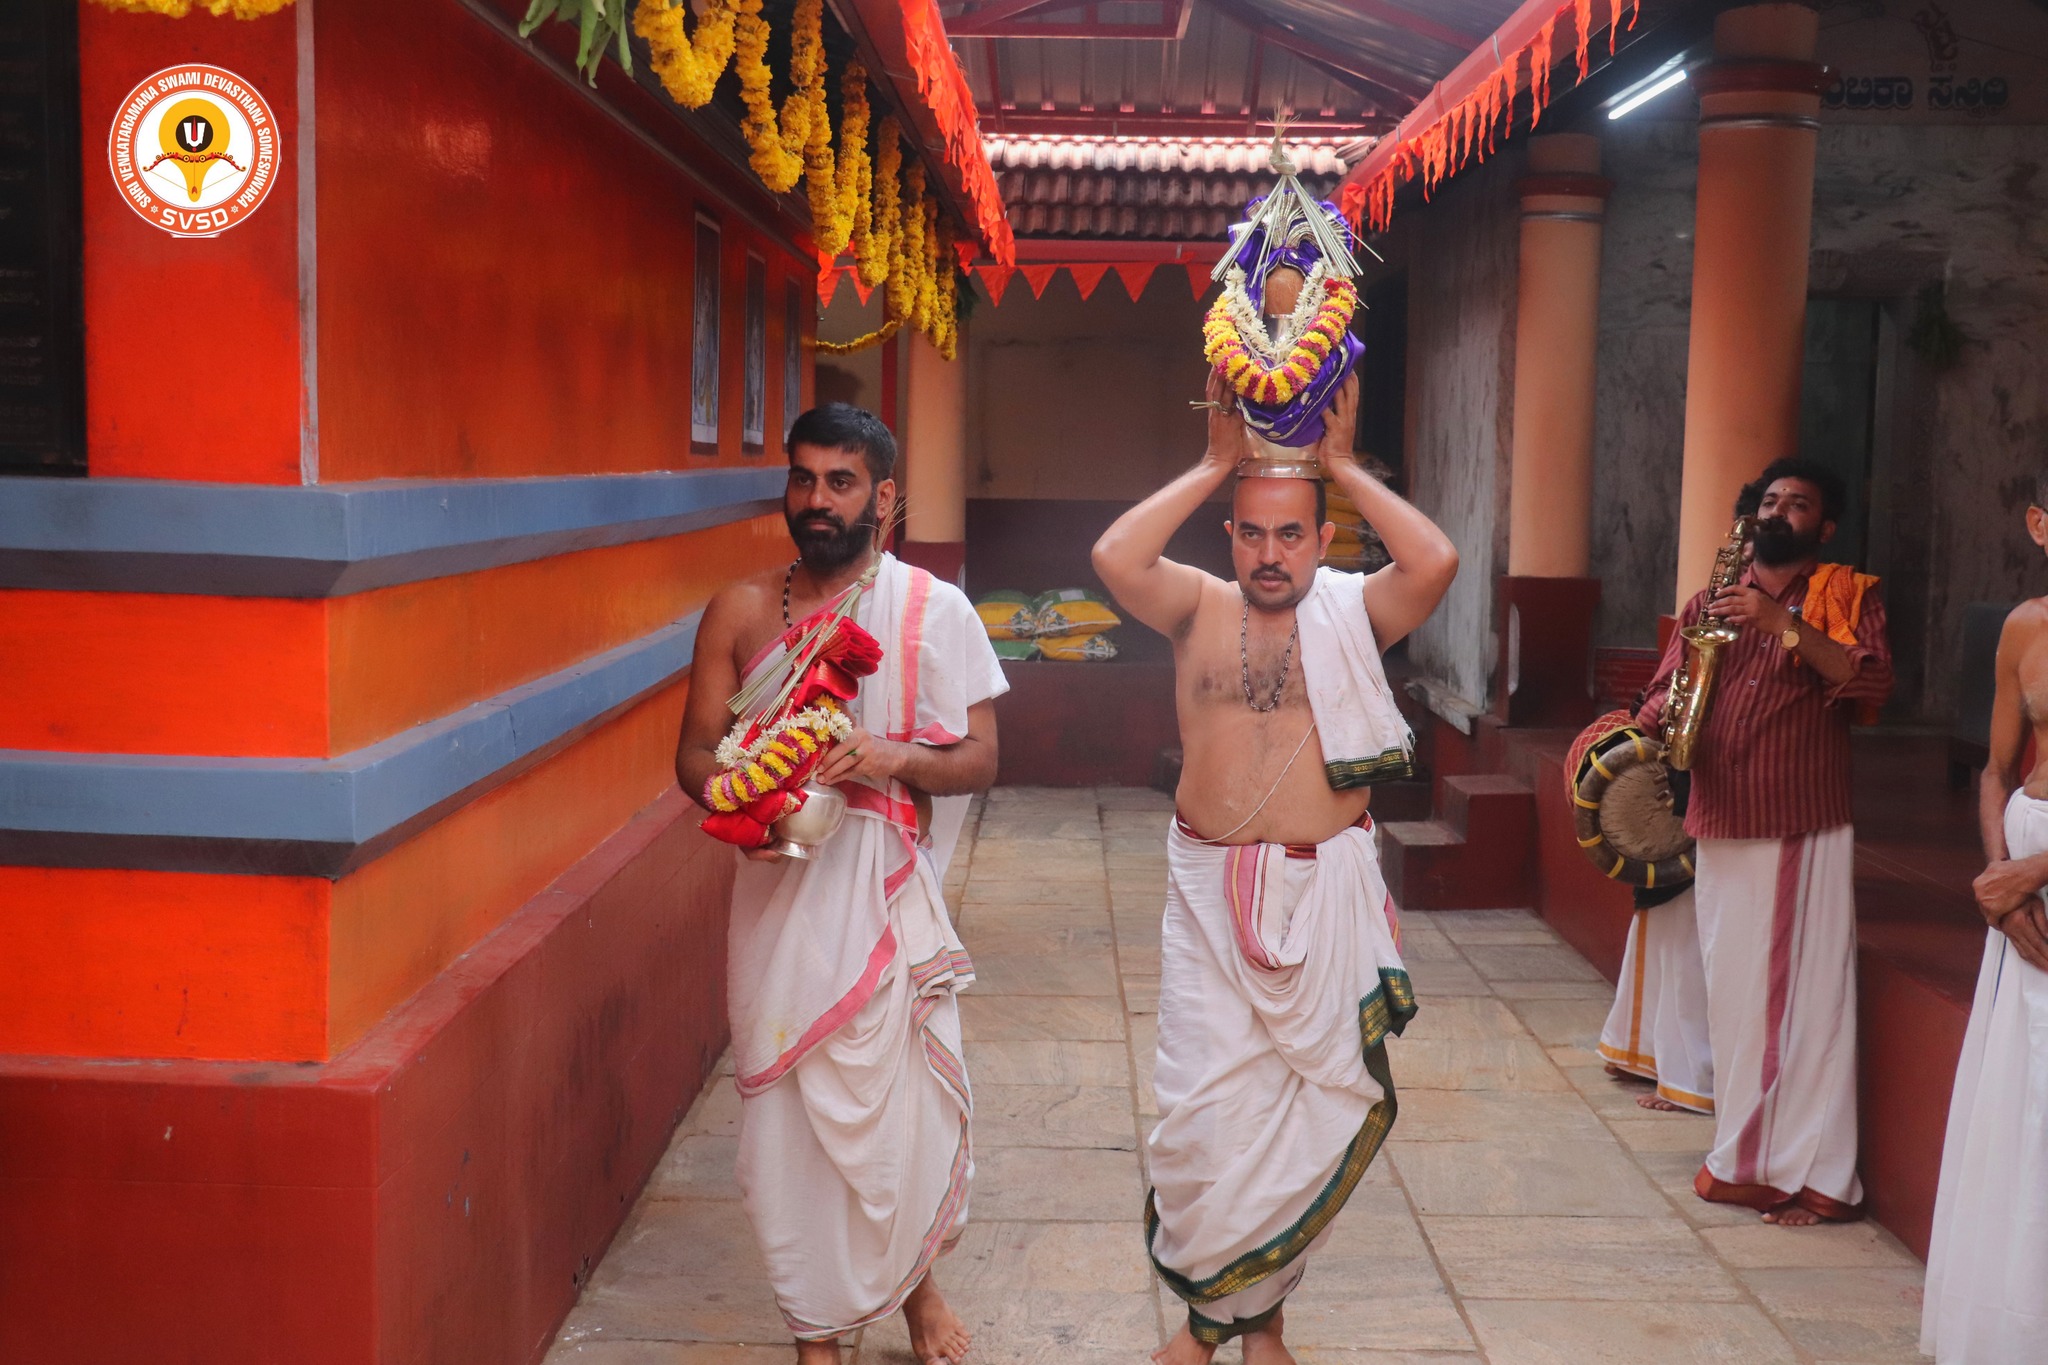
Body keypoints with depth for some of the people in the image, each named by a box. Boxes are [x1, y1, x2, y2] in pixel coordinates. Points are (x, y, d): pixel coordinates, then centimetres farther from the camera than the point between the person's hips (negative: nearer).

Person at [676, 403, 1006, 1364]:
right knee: (788, 1105, 4)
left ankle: (916, 1282, 32)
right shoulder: (742, 611, 6)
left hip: (888, 889, -1)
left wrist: (895, 757, -19)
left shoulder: (933, 610, 1)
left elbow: (978, 759, 0)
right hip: (778, 887, 2)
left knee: (906, 1094, 3)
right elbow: (695, 752, 8)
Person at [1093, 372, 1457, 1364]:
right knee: (1205, 1106, 1)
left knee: (1312, 1104, 8)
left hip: (1326, 892, 0)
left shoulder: (1352, 613, 1)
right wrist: (1215, 464, -9)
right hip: (1210, 891, 0)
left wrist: (1341, 465, -10)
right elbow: (1113, 556, -15)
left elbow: (1436, 562, -18)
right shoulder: (1199, 609, 2)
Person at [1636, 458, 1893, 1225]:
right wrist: (1645, 741, -10)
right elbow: (1667, 689, 11)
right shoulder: (1711, 603, 16)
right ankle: (1744, 1159, 18)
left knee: (1810, 995, -4)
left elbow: (1871, 685, -11)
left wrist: (1785, 623, -20)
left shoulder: (1848, 597, 5)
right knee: (1732, 991, 7)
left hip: (1807, 828, -4)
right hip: (1721, 826, 4)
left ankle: (1816, 1175, 1)